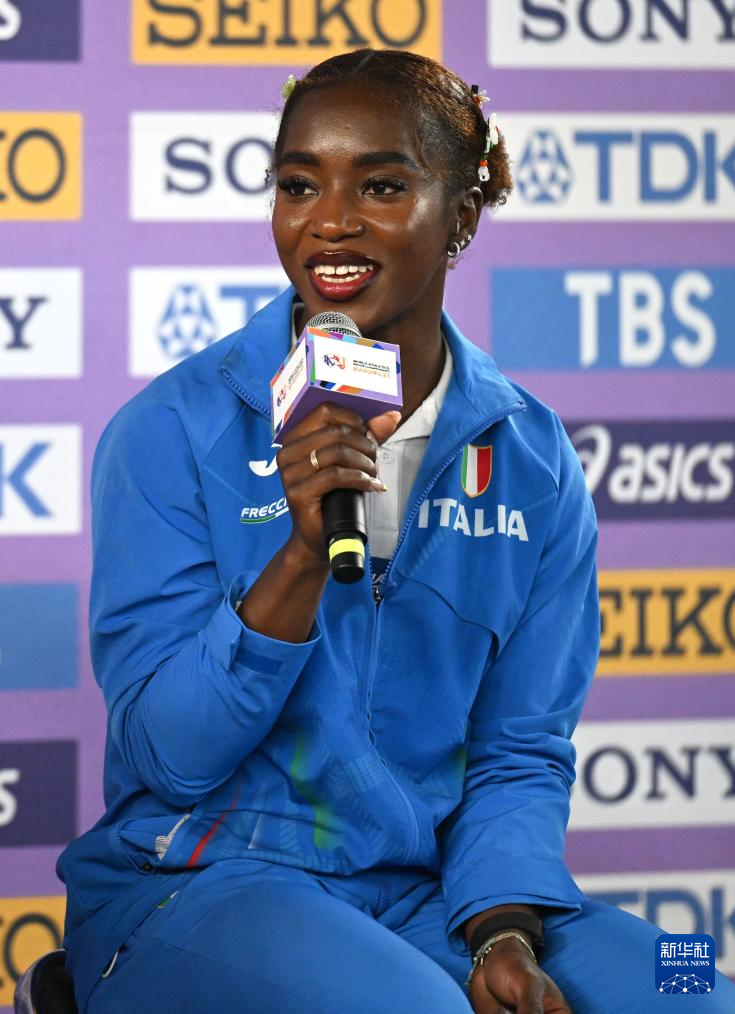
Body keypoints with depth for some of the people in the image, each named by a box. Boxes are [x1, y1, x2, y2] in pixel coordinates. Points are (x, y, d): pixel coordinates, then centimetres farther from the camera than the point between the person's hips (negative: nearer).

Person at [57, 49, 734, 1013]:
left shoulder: (533, 463, 4)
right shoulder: (173, 432, -6)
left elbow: (520, 757, 6)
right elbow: (166, 752, -11)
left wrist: (505, 935, -13)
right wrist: (304, 553, -24)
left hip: (432, 889, 4)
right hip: (198, 887, -4)